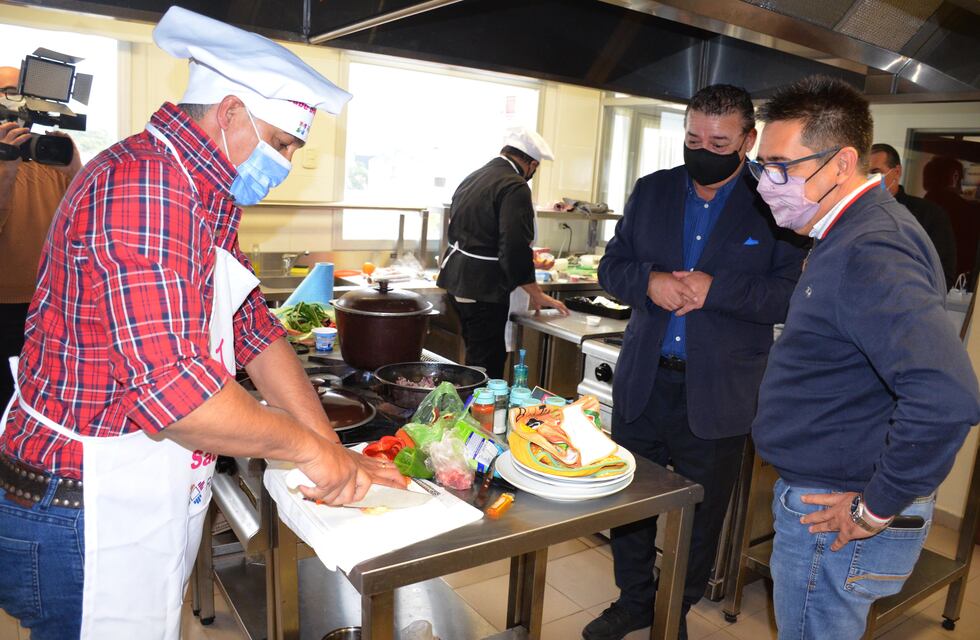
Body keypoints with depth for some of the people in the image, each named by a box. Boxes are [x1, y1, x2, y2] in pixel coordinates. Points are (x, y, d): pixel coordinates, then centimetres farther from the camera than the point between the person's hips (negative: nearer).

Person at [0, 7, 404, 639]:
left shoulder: (207, 196, 9)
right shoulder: (144, 184, -24)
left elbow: (254, 331, 8)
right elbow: (173, 387, -32)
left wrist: (334, 450, 3)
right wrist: (308, 446, -19)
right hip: (89, 518, -9)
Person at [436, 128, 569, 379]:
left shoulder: (472, 178, 13)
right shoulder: (515, 188, -15)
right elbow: (515, 249, -21)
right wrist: (537, 294, -9)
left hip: (456, 280, 9)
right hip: (484, 288, -9)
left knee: (476, 357, 20)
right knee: (487, 367, -2)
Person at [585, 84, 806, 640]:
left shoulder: (775, 206, -7)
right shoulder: (651, 191, 6)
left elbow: (794, 295, -12)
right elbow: (612, 266, 6)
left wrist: (716, 289, -24)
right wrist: (649, 281, -14)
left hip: (717, 396, -3)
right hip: (642, 383, 4)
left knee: (700, 516, 15)